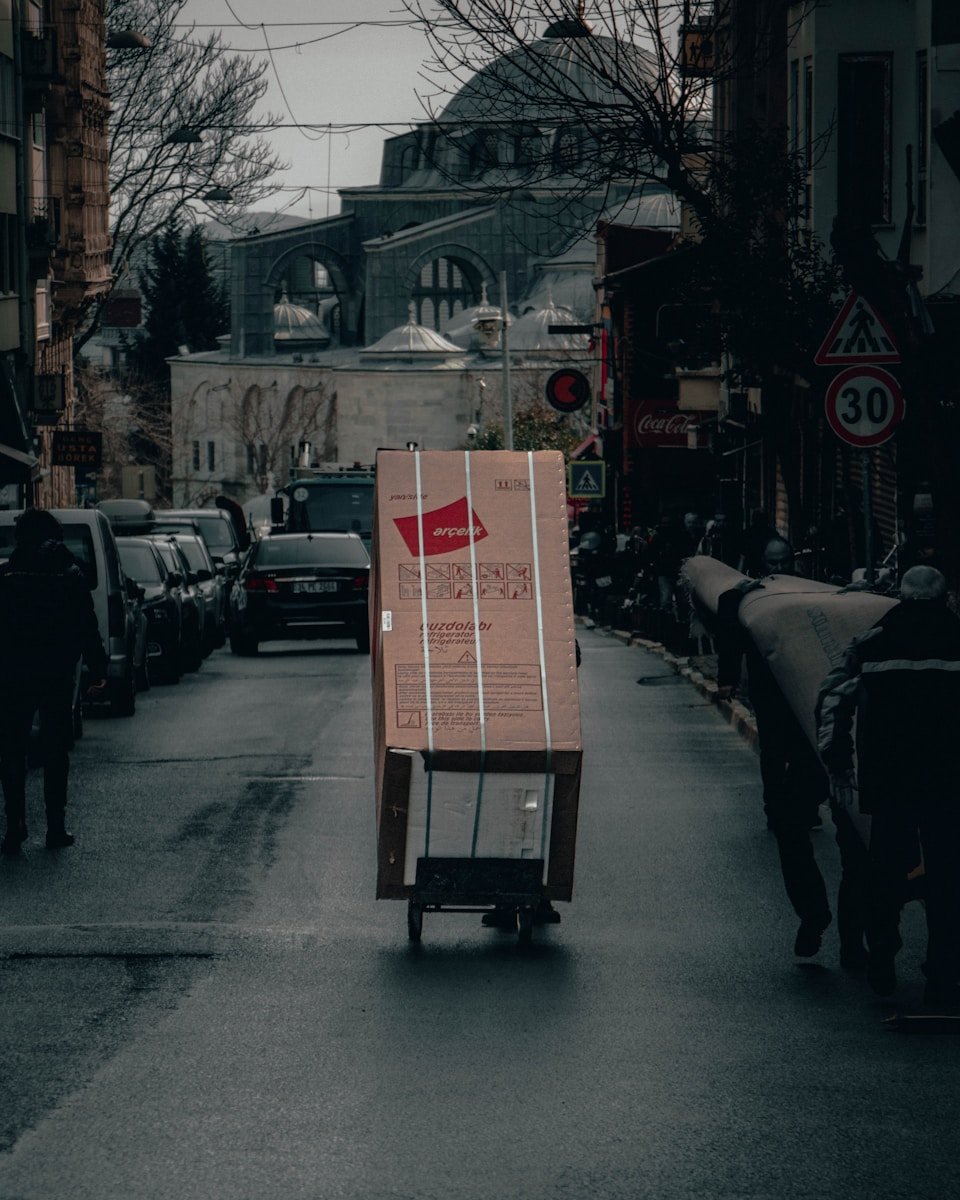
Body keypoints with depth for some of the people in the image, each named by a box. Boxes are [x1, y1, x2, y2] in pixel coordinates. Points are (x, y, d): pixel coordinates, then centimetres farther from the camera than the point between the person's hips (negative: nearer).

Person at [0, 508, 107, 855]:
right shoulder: (70, 576, -3)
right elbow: (88, 628, -1)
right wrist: (98, 670, 5)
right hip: (58, 676, 1)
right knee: (56, 752, 9)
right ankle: (56, 827, 9)